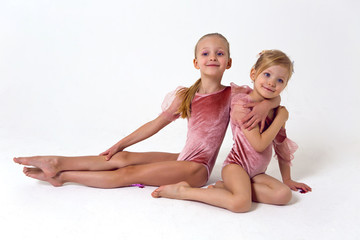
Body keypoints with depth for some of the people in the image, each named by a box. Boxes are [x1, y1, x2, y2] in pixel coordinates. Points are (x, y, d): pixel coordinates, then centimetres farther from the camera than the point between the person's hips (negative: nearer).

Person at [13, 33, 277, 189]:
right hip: (183, 159, 5)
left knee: (129, 174, -12)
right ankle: (57, 163, -1)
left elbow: (273, 97, -6)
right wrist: (120, 144, 9)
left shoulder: (233, 95, -11)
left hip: (198, 169, -5)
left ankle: (64, 176, -6)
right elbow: (156, 124, 7)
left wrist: (262, 108, -28)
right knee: (123, 158, -7)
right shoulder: (185, 96, 1)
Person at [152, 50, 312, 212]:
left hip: (256, 173, 8)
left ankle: (225, 187, -8)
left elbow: (281, 145, 19)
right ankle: (183, 191, -15)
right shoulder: (242, 104, -14)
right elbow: (259, 144, -19)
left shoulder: (275, 109, 9)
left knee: (284, 195, -18)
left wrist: (287, 179, 22)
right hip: (236, 164, -7)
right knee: (241, 203, -33)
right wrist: (281, 118, -10)